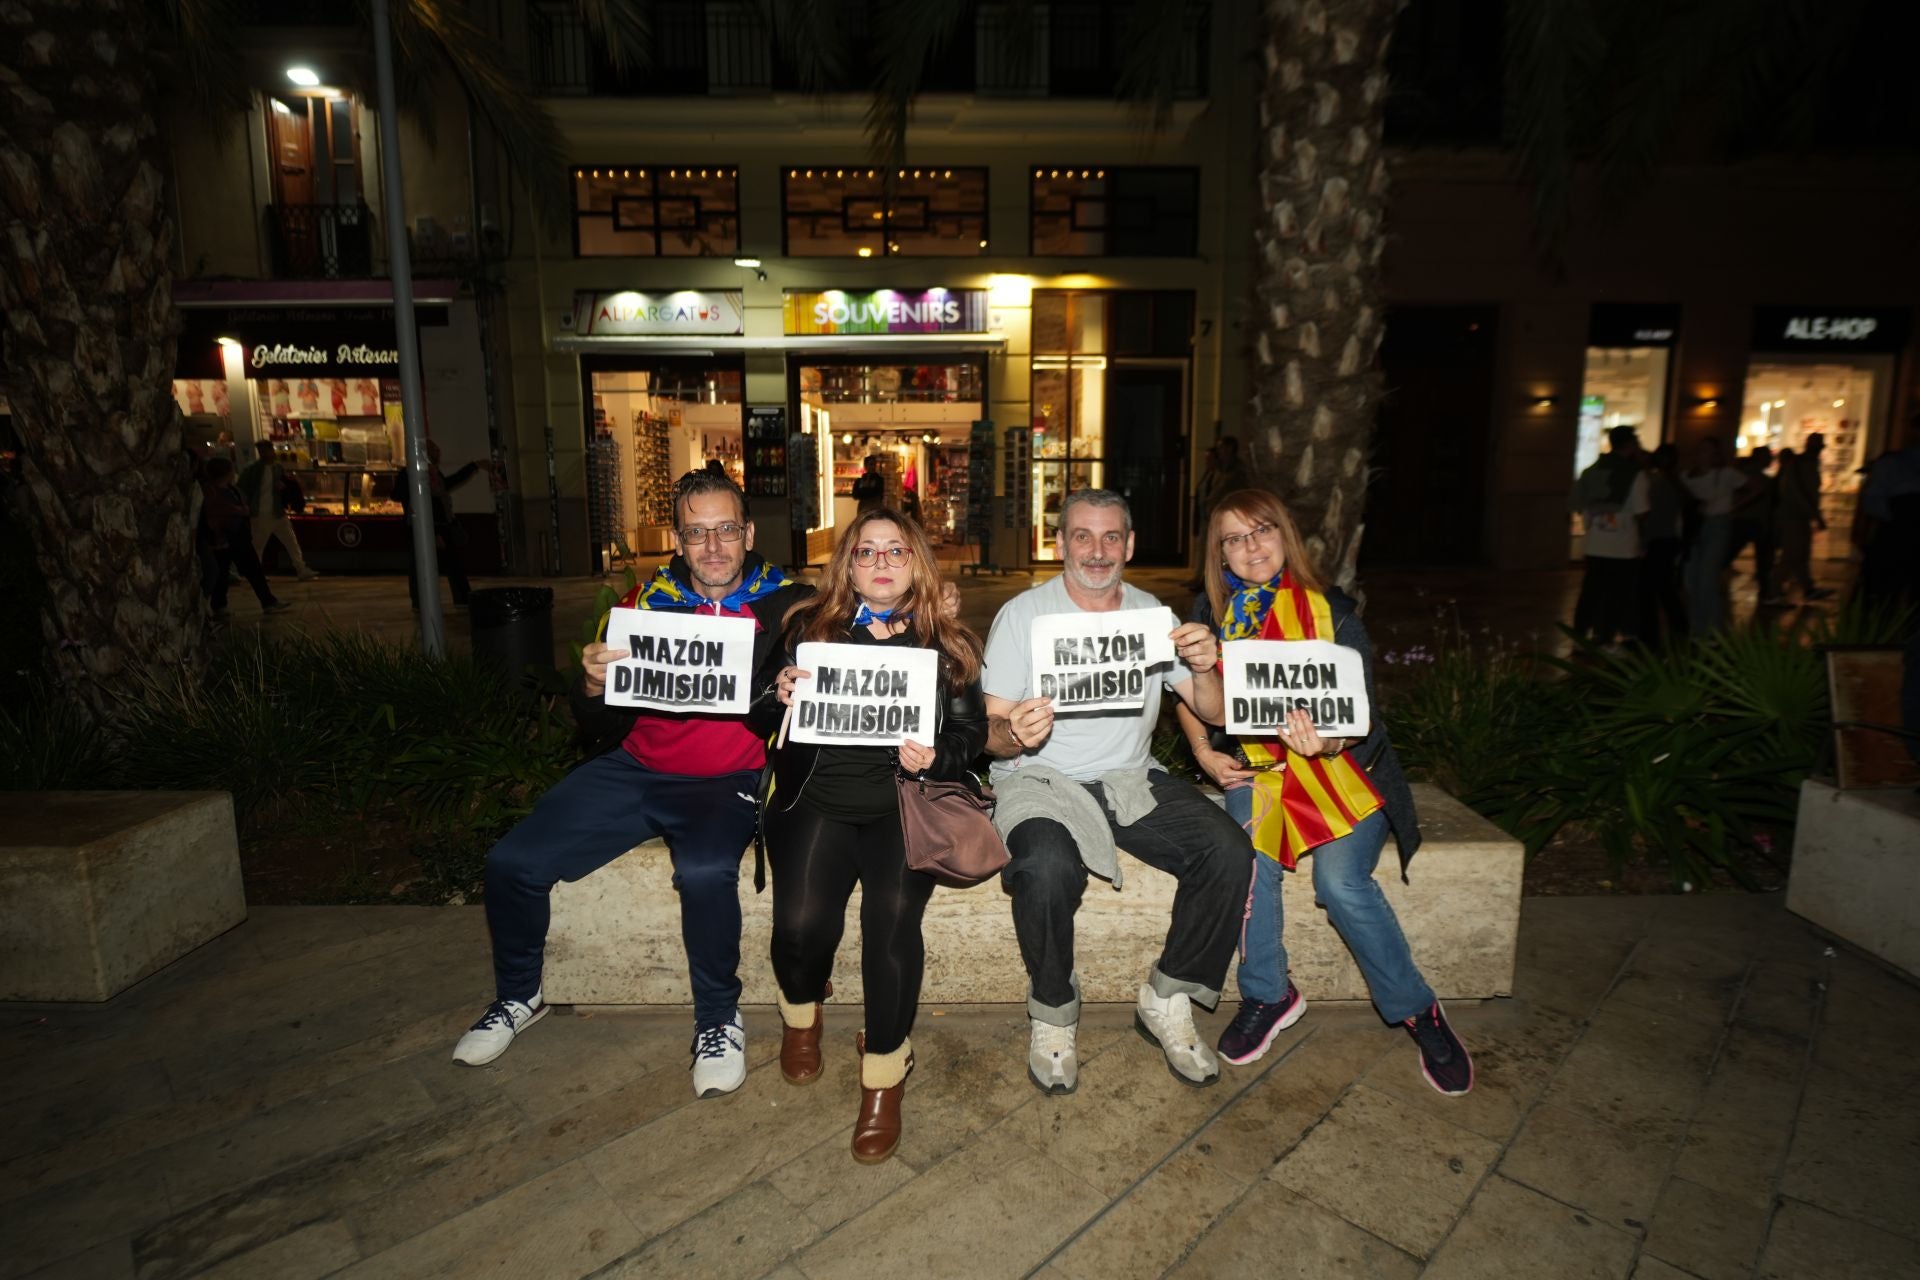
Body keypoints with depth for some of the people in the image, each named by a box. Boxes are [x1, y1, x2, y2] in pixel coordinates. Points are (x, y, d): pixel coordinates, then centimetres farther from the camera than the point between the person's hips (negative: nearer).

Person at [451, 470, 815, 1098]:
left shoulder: (787, 604, -5)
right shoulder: (648, 600, 2)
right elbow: (601, 725, 6)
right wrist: (593, 686, -16)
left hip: (726, 782, -3)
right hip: (637, 769, 4)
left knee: (705, 871, -32)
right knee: (512, 862, -6)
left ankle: (719, 1021, -5)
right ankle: (517, 996, 24)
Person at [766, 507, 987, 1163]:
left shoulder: (946, 643, 11)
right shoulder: (810, 627, 12)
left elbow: (971, 731, 6)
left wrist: (935, 758, -14)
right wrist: (781, 696, -12)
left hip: (906, 799, 0)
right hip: (818, 794, 1)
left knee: (892, 916, -26)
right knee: (801, 920, -21)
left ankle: (885, 1070, -2)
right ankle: (801, 1011, 17)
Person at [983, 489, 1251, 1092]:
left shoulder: (1154, 614, 8)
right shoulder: (1022, 615, -3)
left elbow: (1212, 713, 6)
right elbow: (991, 733, -7)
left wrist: (1205, 669, -16)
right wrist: (1014, 734, -32)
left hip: (1131, 780, 4)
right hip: (1040, 780, -3)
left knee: (1229, 853, -20)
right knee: (1048, 869, -34)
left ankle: (1166, 1000, 2)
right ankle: (1052, 1015, -4)